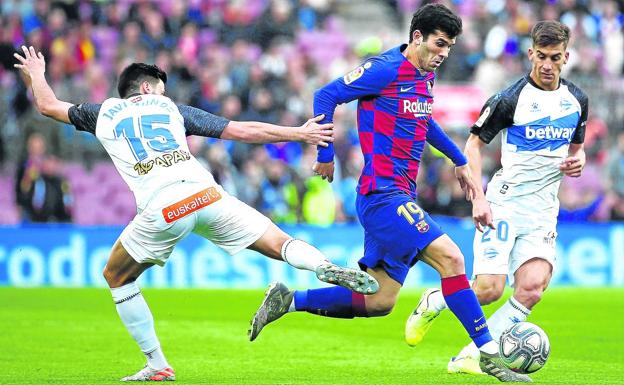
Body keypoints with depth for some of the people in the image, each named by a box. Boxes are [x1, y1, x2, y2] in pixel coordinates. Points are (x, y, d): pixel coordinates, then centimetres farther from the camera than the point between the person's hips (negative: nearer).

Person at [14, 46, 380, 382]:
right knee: (281, 244, 4)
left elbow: (48, 105, 39)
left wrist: (36, 75, 60)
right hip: (206, 194, 1)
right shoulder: (171, 108, 24)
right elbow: (243, 131, 21)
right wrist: (300, 133, 28)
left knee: (116, 277, 22)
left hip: (161, 212, -1)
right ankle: (326, 267, -30)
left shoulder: (103, 113, 22)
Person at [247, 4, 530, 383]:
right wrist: (325, 155, -7)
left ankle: (288, 300, 18)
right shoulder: (386, 70, -12)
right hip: (383, 193, -10)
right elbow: (326, 95, -9)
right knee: (450, 257, -18)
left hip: (400, 197, 10)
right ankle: (489, 354, -14)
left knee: (378, 302, 8)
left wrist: (459, 160, 34)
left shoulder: (425, 76, 14)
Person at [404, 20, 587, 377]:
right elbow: (474, 143, -2)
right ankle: (433, 302, 20)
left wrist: (577, 160, -1)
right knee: (489, 289, -14)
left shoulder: (577, 100, 8)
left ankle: (472, 357, -8)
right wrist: (478, 198, -12)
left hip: (543, 210, 4)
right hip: (504, 204, -4)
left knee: (533, 286, -18)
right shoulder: (510, 99, -9)